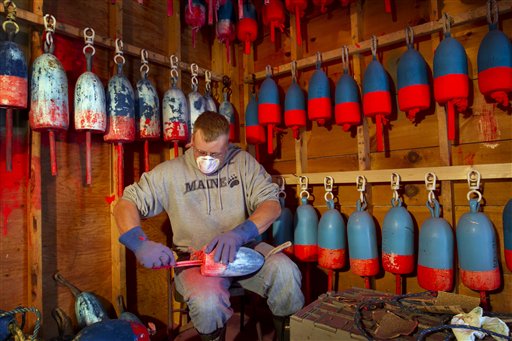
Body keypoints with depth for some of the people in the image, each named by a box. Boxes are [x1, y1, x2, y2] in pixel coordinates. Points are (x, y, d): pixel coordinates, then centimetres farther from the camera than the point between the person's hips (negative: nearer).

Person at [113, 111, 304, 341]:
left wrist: (239, 233, -24)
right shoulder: (171, 172, 1)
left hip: (245, 248, 1)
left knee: (285, 271, -26)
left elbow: (271, 204, -5)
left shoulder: (243, 162, 2)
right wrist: (140, 244, -19)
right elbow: (126, 204, 1)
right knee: (207, 302, -31)